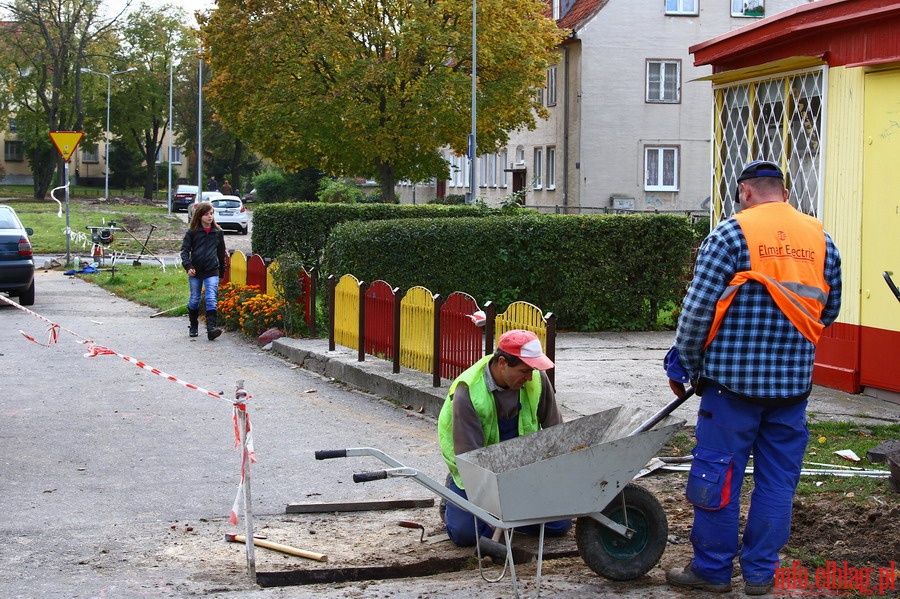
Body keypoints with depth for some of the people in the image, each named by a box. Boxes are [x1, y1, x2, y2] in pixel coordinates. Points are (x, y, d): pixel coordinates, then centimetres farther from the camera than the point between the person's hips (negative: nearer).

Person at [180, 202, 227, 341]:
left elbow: (221, 253, 14)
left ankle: (211, 328, -20)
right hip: (195, 272, 0)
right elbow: (185, 250, -2)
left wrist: (222, 272, 18)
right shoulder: (192, 232, 0)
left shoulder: (218, 232, 5)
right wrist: (188, 266, -17)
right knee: (194, 299, 11)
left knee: (211, 299, -13)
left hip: (212, 272, 0)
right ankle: (193, 326, 27)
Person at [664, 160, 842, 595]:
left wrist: (684, 361, 3)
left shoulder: (732, 233, -8)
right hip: (794, 380, 5)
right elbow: (829, 311, 15)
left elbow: (699, 307, -10)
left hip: (733, 378, -4)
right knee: (778, 478, 11)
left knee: (717, 473, 5)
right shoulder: (821, 240, 8)